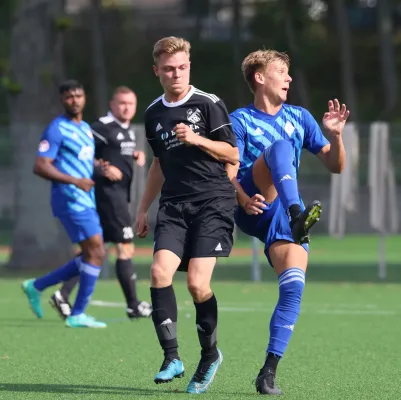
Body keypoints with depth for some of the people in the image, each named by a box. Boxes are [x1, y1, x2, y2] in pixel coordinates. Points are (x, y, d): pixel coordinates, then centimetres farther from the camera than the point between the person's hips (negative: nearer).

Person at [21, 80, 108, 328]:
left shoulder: (86, 128, 17)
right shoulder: (57, 129, -10)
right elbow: (40, 167, -17)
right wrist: (75, 181, -22)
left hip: (87, 201, 9)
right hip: (71, 201, -9)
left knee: (91, 256, 10)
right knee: (96, 253, -13)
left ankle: (36, 286, 18)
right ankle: (78, 315, -6)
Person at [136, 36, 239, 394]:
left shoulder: (209, 104, -1)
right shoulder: (154, 114, 15)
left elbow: (232, 153, -1)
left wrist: (196, 139, -15)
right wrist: (144, 208, 27)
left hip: (213, 203, -5)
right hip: (174, 205, 5)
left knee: (197, 283, -14)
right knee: (160, 271, -17)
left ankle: (210, 353, 10)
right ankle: (172, 357, -10)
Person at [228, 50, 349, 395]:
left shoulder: (300, 117, 18)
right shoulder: (241, 120, 6)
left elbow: (336, 166, 17)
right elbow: (229, 173, -4)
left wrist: (335, 135, -3)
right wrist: (244, 200, -25)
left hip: (283, 219, 4)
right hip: (255, 209, -4)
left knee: (294, 287, -18)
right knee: (280, 145, -28)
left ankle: (269, 372, -12)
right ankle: (299, 215, -53)